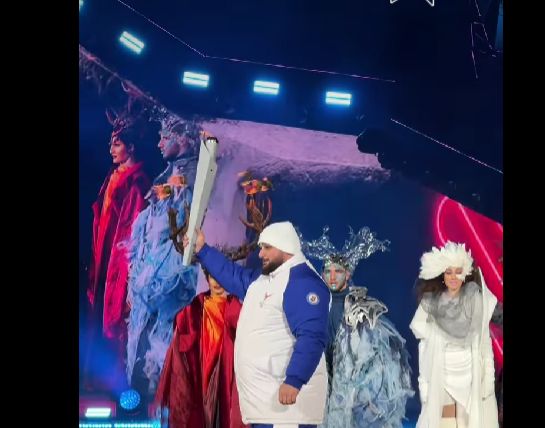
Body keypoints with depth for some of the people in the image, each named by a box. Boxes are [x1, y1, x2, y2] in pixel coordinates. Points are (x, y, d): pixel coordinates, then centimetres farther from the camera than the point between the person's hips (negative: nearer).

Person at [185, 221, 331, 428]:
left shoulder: (303, 282, -17)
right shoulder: (263, 278, 16)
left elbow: (311, 337, -26)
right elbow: (233, 275, 31)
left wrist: (294, 380, -32)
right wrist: (202, 250, 27)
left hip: (285, 393, -10)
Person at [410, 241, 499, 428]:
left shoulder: (475, 299, -3)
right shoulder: (431, 303, 0)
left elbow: (484, 340, -2)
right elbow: (424, 346, 3)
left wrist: (488, 376, -5)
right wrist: (424, 381, 0)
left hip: (470, 372, 0)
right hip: (441, 374, 1)